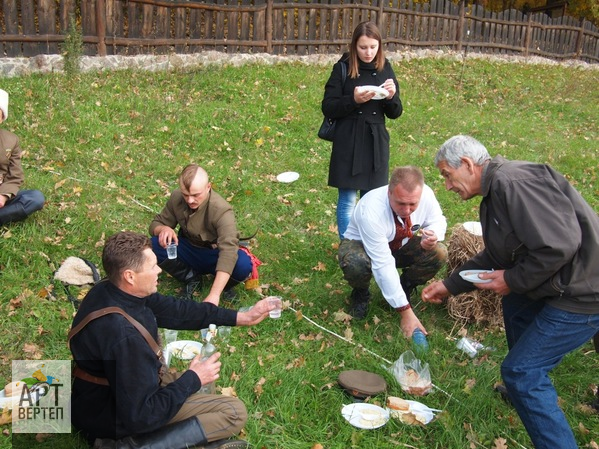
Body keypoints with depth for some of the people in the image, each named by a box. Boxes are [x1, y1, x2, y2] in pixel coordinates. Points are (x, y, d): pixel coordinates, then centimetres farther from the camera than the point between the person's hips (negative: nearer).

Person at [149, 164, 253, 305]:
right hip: (188, 251, 4)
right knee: (154, 245, -24)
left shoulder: (221, 210, -31)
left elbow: (228, 251, -43)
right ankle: (191, 277, -3)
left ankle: (225, 285, -1)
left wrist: (214, 295, -53)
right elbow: (156, 223, -2)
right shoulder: (176, 197, -16)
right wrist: (163, 229, -31)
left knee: (243, 264, -36)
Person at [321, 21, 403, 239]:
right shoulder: (343, 68, -5)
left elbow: (395, 113, 8)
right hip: (348, 144, -3)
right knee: (347, 200, 3)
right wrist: (353, 100, -22)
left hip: (376, 143, 3)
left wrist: (391, 97, -13)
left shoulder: (385, 69, 5)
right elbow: (328, 108, -6)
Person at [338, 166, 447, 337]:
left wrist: (433, 236, -30)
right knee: (356, 264, -39)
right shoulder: (371, 211, -40)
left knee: (438, 254, -23)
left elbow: (437, 220, -3)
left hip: (401, 245, 4)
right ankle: (361, 294, -1)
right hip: (361, 244, -4)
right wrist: (405, 312, -39)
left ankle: (405, 289, 6)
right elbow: (383, 266, -39)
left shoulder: (426, 194, -26)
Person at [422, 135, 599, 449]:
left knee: (520, 370, -9)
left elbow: (558, 245, -29)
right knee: (514, 303, 32)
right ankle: (529, 388, 44)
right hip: (565, 282, 11)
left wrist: (513, 279, -15)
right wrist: (450, 285, 24)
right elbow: (495, 257, 24)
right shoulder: (496, 191, 13)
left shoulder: (512, 181, -21)